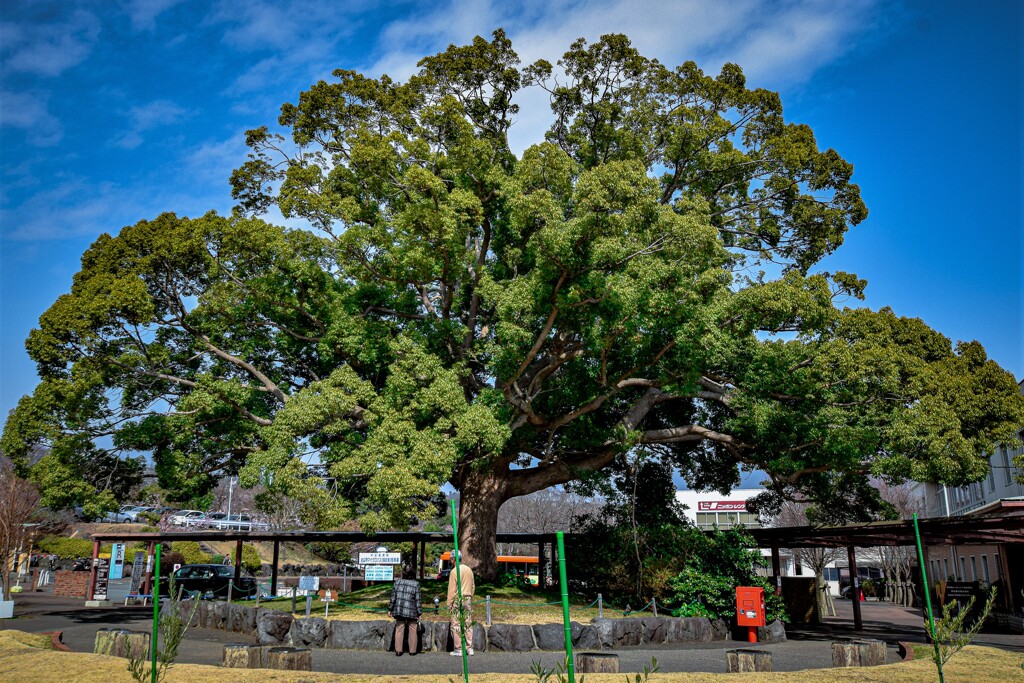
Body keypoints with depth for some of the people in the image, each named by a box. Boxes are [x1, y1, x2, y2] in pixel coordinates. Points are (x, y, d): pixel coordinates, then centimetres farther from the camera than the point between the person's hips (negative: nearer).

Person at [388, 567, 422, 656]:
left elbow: (393, 597, 3)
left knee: (399, 630, 10)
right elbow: (418, 600, -5)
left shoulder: (397, 582, 1)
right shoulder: (415, 584, -6)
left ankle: (398, 650, 10)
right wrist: (419, 613, 1)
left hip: (399, 610, 2)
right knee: (412, 631, 10)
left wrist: (390, 609, 10)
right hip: (411, 612, -2)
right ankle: (412, 650, 14)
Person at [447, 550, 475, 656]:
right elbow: (473, 586, 13)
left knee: (456, 625, 0)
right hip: (468, 599, 6)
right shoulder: (469, 570, 9)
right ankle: (469, 648, 13)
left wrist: (449, 603, -6)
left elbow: (452, 590, -11)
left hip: (457, 600, -6)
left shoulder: (454, 571, -11)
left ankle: (458, 650, 1)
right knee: (468, 624, 11)